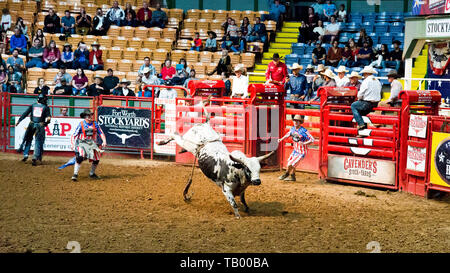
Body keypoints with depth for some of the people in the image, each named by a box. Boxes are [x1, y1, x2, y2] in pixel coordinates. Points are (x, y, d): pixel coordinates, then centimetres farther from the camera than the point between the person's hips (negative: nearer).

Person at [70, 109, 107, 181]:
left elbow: (101, 133, 13)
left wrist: (104, 141, -3)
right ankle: (75, 174, -22)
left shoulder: (95, 124, 7)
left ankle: (92, 174, 19)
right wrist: (72, 144, -13)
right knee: (80, 157, -26)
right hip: (82, 143, -4)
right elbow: (74, 135, -1)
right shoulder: (81, 125, -1)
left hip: (92, 143, 4)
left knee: (96, 159, -5)